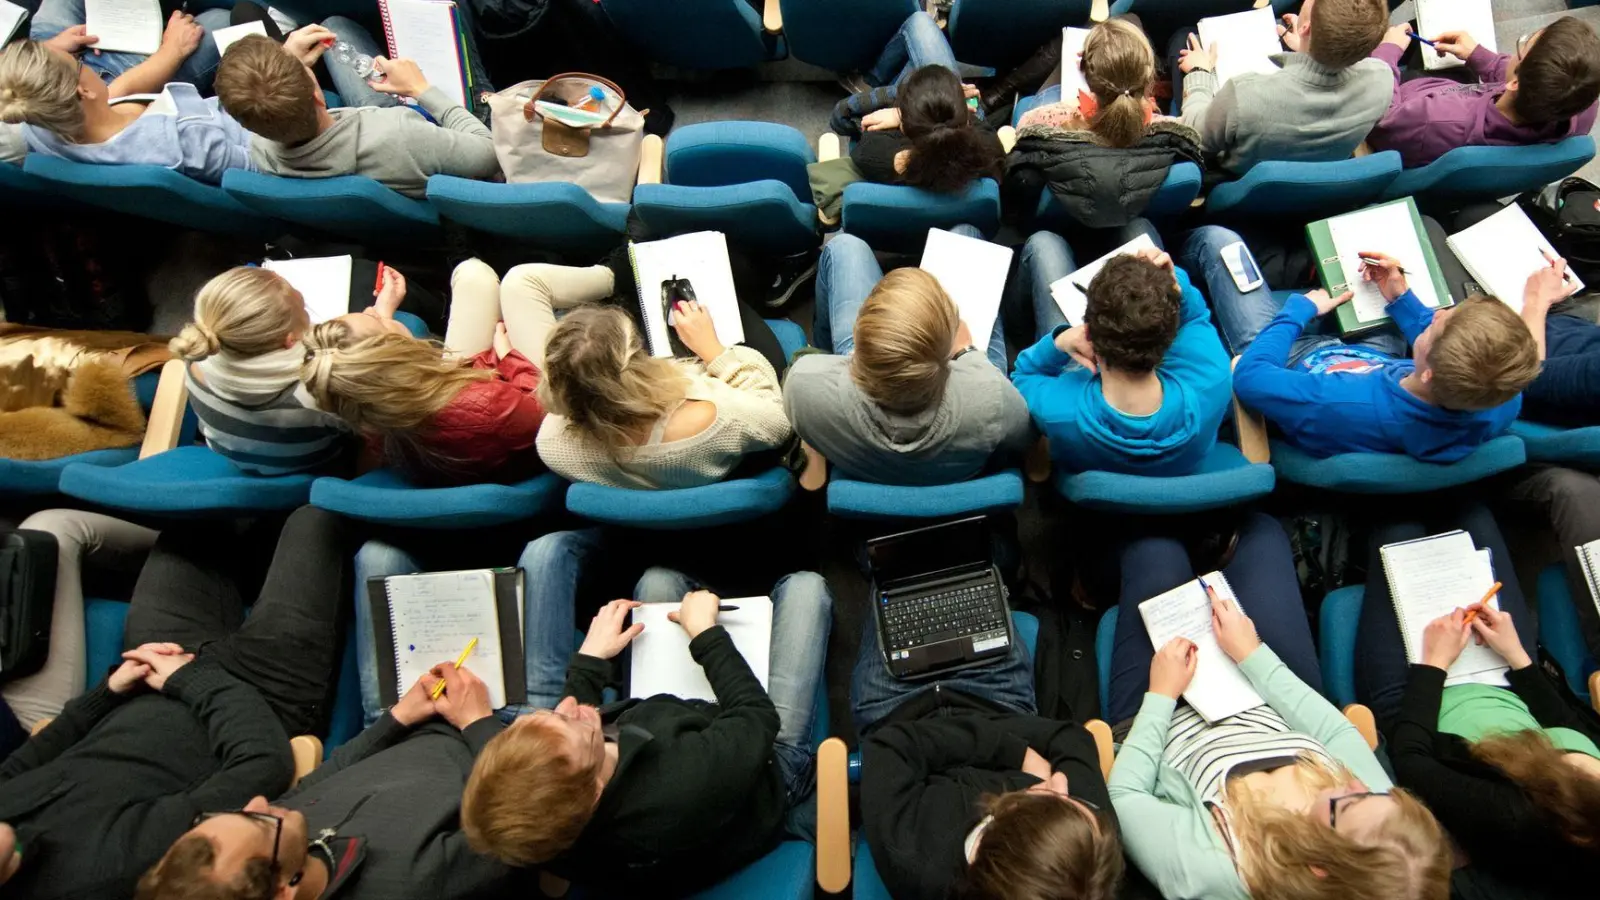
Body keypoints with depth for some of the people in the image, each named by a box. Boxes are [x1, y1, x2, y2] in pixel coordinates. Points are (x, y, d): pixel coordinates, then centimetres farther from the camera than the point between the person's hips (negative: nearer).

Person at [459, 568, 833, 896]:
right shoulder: (691, 787, -50)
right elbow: (758, 716, -28)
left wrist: (591, 657, -1)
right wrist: (705, 630, -18)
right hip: (771, 770, -4)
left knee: (659, 580, 11)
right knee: (803, 586, 3)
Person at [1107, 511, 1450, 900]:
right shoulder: (1379, 822, -33)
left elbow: (1123, 795, -28)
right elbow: (1336, 729, -15)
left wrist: (1161, 696, -21)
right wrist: (1252, 654, -10)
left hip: (1162, 720, -3)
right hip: (1270, 714, 3)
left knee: (1155, 550, 3)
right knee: (1262, 533, 6)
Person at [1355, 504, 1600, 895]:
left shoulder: (1510, 819, -45)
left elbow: (1409, 759, -28)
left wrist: (1433, 664, -21)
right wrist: (1517, 658, -6)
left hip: (1416, 705, -5)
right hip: (1509, 696, 5)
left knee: (1398, 529, -1)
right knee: (1471, 515, 6)